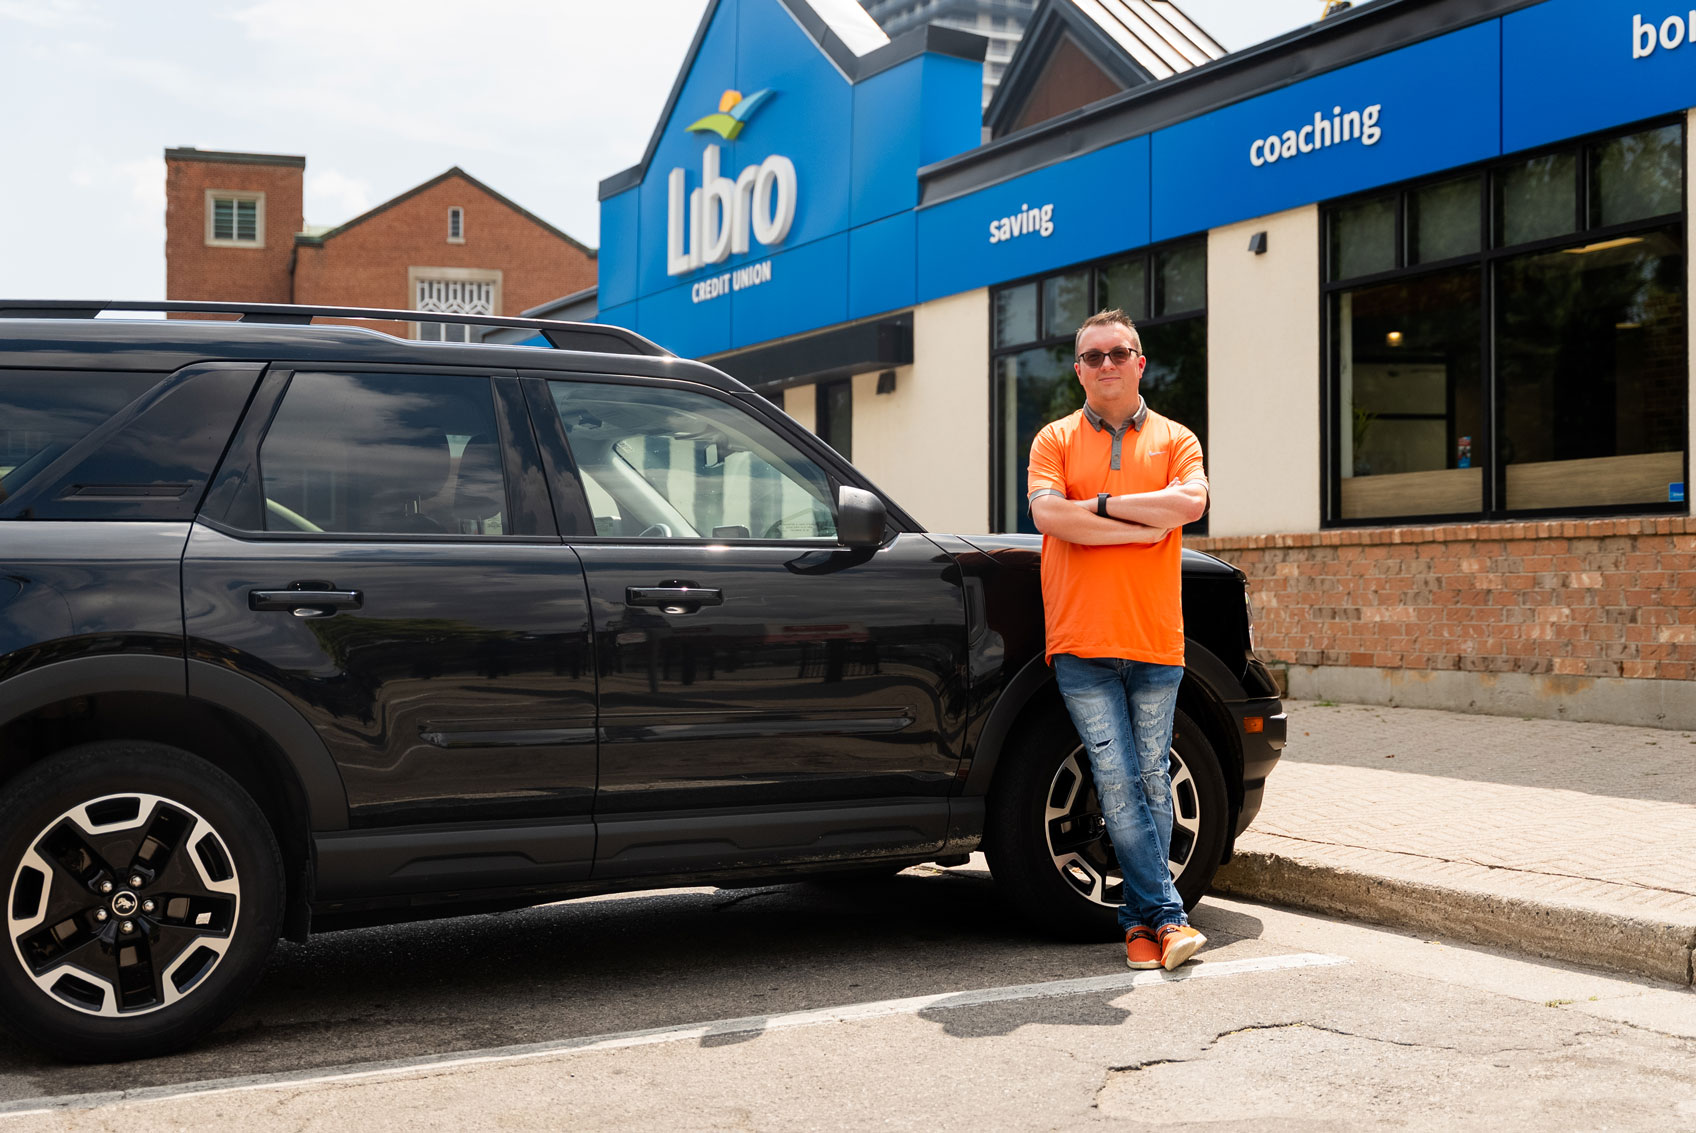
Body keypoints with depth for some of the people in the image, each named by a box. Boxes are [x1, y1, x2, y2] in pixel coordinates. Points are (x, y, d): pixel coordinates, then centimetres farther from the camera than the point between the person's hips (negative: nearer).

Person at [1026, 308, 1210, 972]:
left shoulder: (1174, 440, 11)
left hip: (1156, 642, 1)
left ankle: (1140, 916, 16)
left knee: (1151, 780, 5)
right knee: (1117, 781, -5)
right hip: (1081, 642, -1)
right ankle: (1165, 913, 3)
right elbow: (1047, 513, -10)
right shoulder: (1055, 440, 9)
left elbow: (1190, 503, -11)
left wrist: (1100, 503, -10)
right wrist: (1142, 528, -10)